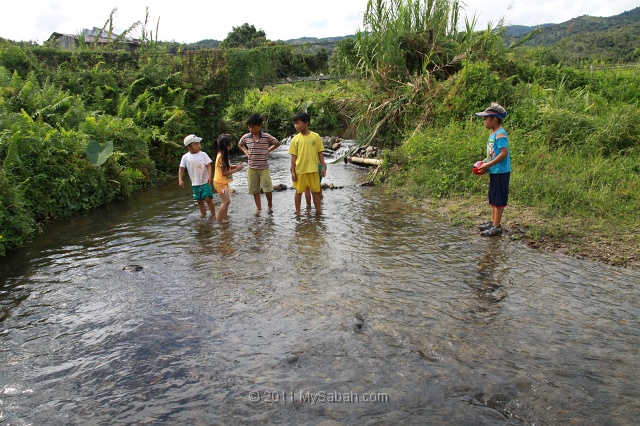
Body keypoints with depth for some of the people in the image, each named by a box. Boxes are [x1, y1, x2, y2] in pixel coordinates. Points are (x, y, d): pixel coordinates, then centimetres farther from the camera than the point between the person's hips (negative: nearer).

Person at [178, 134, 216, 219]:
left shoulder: (203, 154, -7)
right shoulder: (185, 157, -3)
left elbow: (208, 166, -9)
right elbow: (181, 169, 4)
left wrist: (210, 176, -23)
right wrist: (180, 180, -6)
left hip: (205, 182, -3)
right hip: (195, 183, 3)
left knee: (208, 199, -11)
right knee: (200, 201, 12)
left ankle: (213, 215, 2)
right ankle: (203, 215, 27)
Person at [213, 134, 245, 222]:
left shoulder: (222, 155, 6)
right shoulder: (222, 157, -23)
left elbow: (226, 167, 15)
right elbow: (224, 172, -24)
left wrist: (235, 166, 0)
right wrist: (236, 170, -19)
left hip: (223, 182, 10)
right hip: (220, 183, -10)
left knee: (226, 201, 14)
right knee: (226, 201, -7)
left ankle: (224, 218, 23)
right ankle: (219, 219, 1)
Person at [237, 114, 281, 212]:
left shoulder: (267, 137, -9)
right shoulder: (246, 137, -1)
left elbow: (277, 143, 7)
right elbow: (240, 144, 20)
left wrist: (268, 150, -1)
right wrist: (246, 152, 5)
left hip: (264, 168, -2)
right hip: (252, 168, 3)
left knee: (268, 189, -7)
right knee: (255, 190, 6)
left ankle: (270, 206, 17)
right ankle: (259, 209, 16)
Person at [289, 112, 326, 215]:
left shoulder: (315, 136, -3)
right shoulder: (296, 139, -3)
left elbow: (320, 153, 3)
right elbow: (294, 156, 0)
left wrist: (323, 167, 0)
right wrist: (292, 171, -4)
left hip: (313, 170, 0)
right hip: (300, 170, 0)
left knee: (315, 191, 10)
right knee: (299, 191, 9)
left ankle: (318, 210, 23)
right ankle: (297, 212, 20)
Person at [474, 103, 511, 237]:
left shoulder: (500, 134, -18)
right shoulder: (492, 133, 11)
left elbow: (504, 153, -24)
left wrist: (488, 165, -22)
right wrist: (484, 162, 6)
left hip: (500, 172, -10)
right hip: (494, 171, 10)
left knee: (498, 199, -2)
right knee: (493, 198, 17)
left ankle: (496, 226, 5)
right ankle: (493, 222, 29)